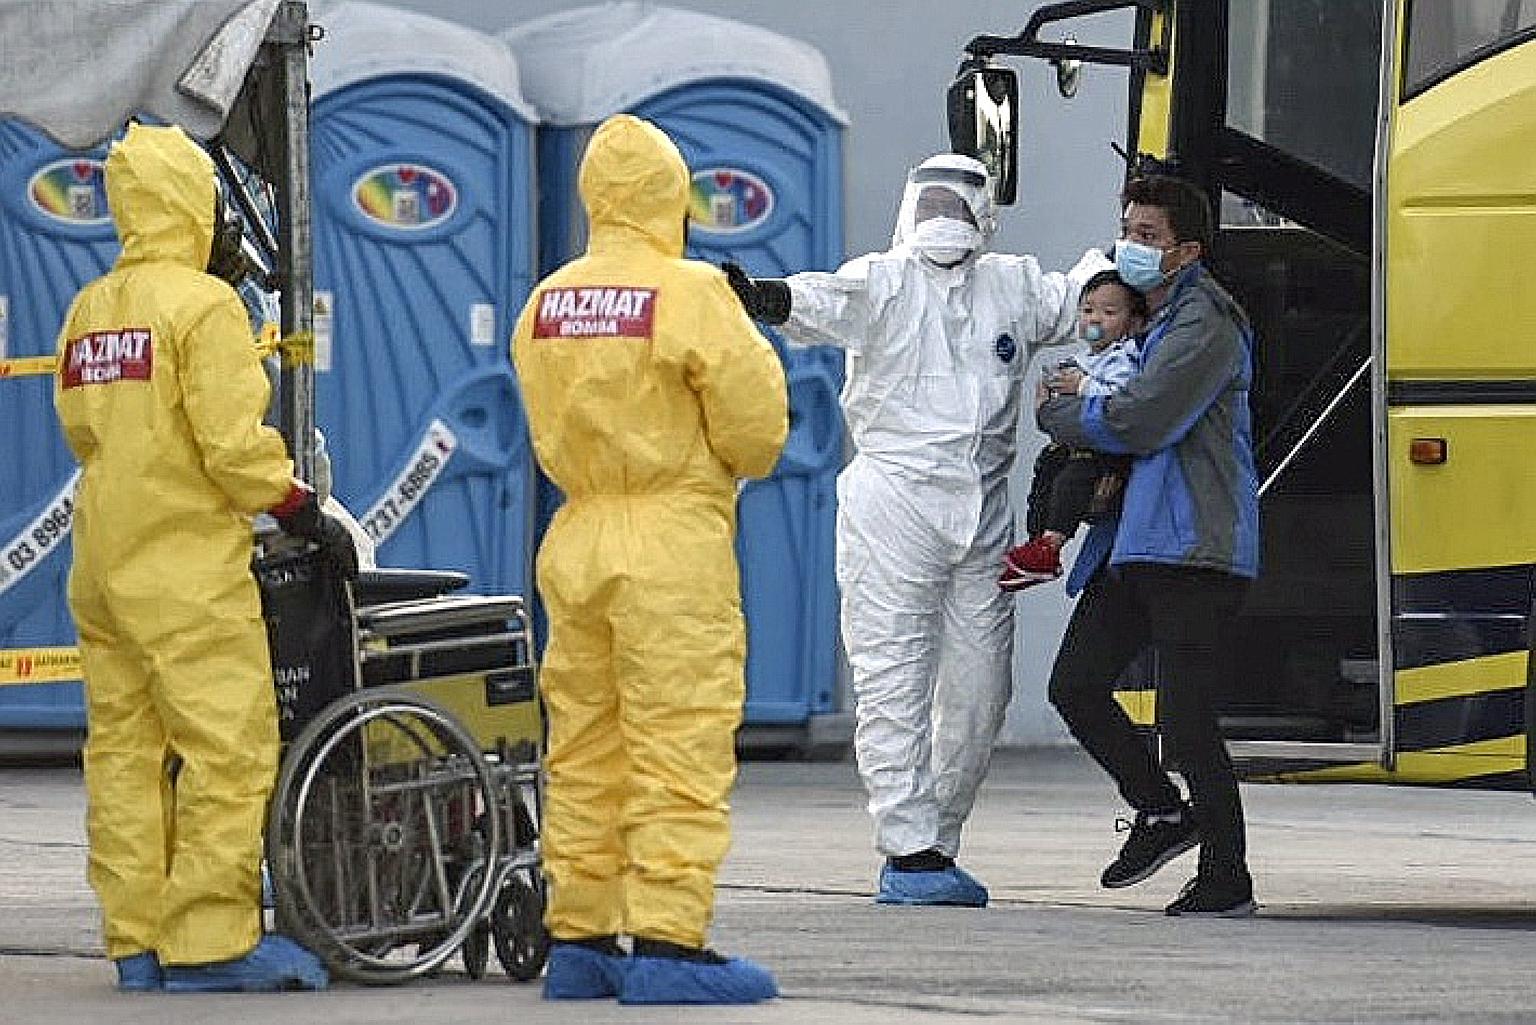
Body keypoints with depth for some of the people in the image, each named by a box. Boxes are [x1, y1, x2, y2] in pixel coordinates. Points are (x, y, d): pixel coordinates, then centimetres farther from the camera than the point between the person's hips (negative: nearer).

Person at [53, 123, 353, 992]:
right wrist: (302, 510, -5)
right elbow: (233, 440, -16)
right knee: (230, 748, -7)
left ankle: (137, 942, 9)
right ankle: (211, 943, -12)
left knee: (125, 748, 8)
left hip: (104, 562, 8)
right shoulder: (203, 304, -11)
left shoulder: (90, 309, 13)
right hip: (189, 566, -8)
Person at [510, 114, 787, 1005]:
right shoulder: (693, 294, -12)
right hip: (675, 543, -6)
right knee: (680, 749, -5)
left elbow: (550, 432, 13)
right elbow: (755, 429, -9)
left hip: (577, 541, 6)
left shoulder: (546, 304, 7)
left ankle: (580, 940, 14)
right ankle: (667, 942, -10)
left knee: (585, 752, 11)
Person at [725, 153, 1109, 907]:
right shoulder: (884, 282, -2)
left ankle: (938, 847, 19)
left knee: (978, 688, 8)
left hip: (983, 513, 5)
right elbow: (822, 302, -21)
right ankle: (907, 852, -8)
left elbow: (1078, 300, 30)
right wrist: (762, 299, -42)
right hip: (894, 501, -5)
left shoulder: (1013, 287, 13)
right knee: (895, 685, -7)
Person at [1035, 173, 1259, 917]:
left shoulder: (1205, 323, -9)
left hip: (1193, 548, -9)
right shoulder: (1144, 319, 21)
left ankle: (1226, 877, 0)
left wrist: (1058, 413, -1)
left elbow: (1140, 422, -17)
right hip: (1131, 543, 9)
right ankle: (1160, 812, 20)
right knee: (1075, 686, 4)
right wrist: (1079, 400, 5)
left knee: (1185, 716, -9)